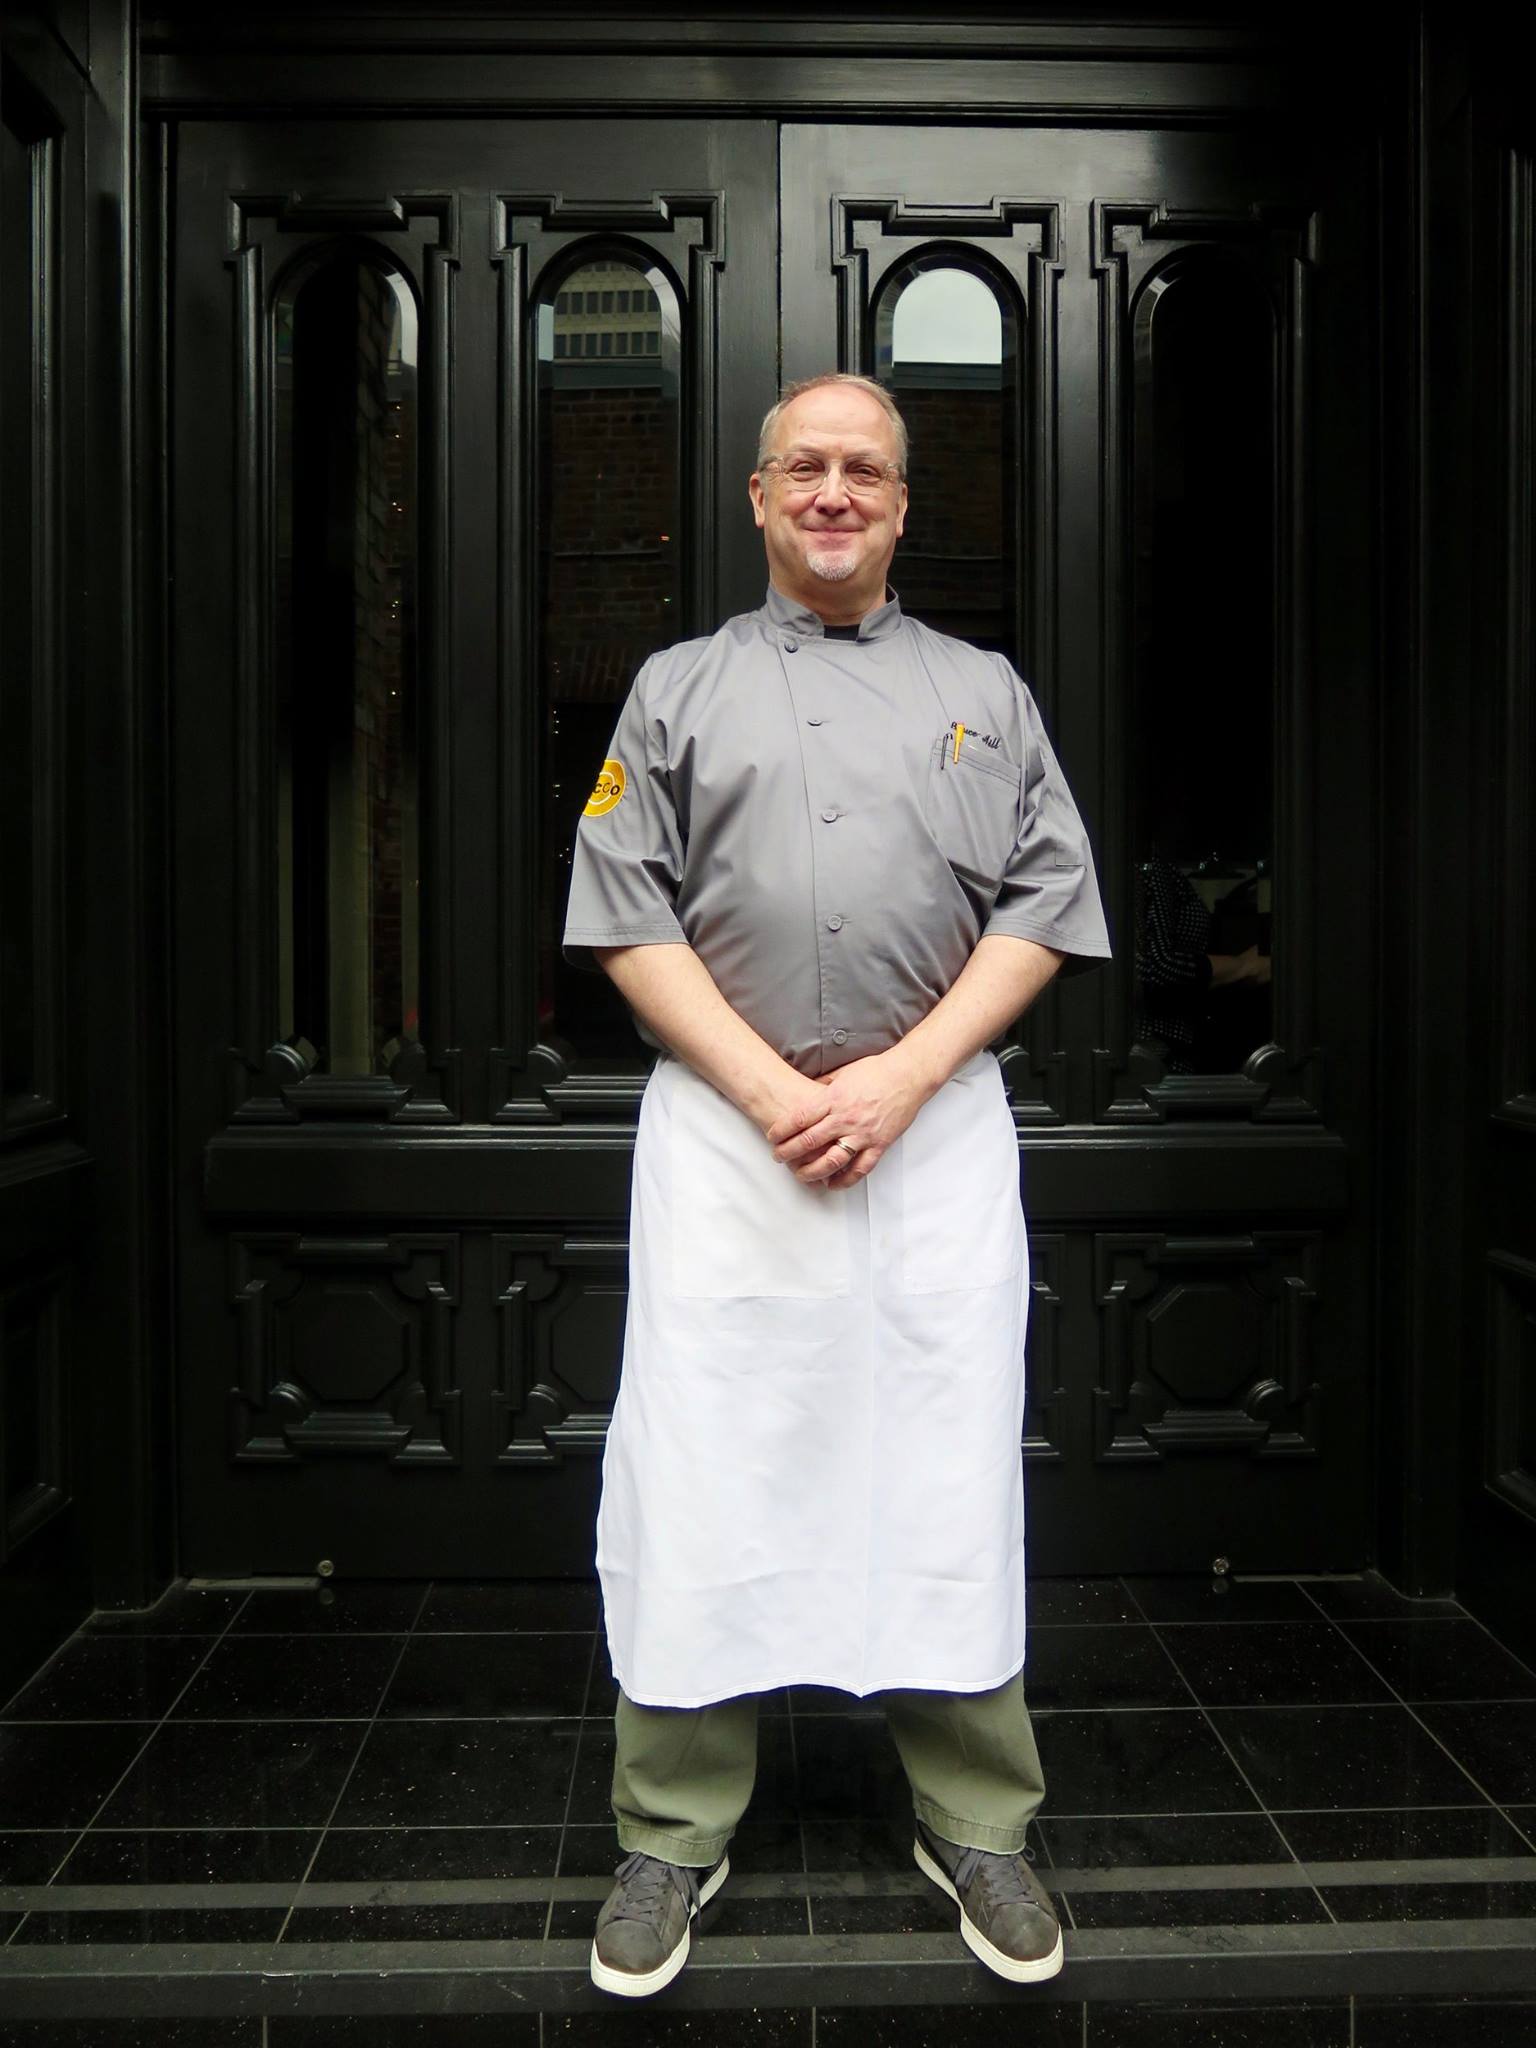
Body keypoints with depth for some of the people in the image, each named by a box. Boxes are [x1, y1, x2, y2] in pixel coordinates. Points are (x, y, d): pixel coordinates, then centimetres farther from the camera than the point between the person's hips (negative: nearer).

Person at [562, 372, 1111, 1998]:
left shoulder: (985, 693, 15)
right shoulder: (679, 688, 13)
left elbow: (1044, 907, 5)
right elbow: (627, 916, 2)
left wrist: (900, 1077, -9)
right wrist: (773, 1091, -10)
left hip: (937, 1121, 1)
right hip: (722, 1120, 0)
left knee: (950, 1475, 4)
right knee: (700, 1472, 1)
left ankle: (974, 1822, 22)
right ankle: (674, 1835, 18)